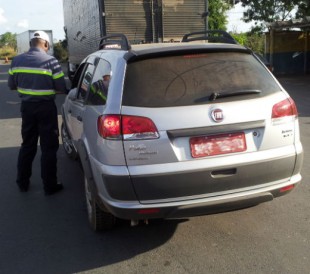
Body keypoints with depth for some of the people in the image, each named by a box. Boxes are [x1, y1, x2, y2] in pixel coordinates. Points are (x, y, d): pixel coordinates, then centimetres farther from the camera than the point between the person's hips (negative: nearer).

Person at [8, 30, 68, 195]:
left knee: (27, 145, 18)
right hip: (46, 107, -4)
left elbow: (12, 85, 9)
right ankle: (49, 186, 11)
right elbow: (61, 89, -10)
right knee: (49, 147, 5)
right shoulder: (51, 61, -12)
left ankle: (22, 183, 26)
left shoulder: (16, 61, 1)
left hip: (26, 106, 5)